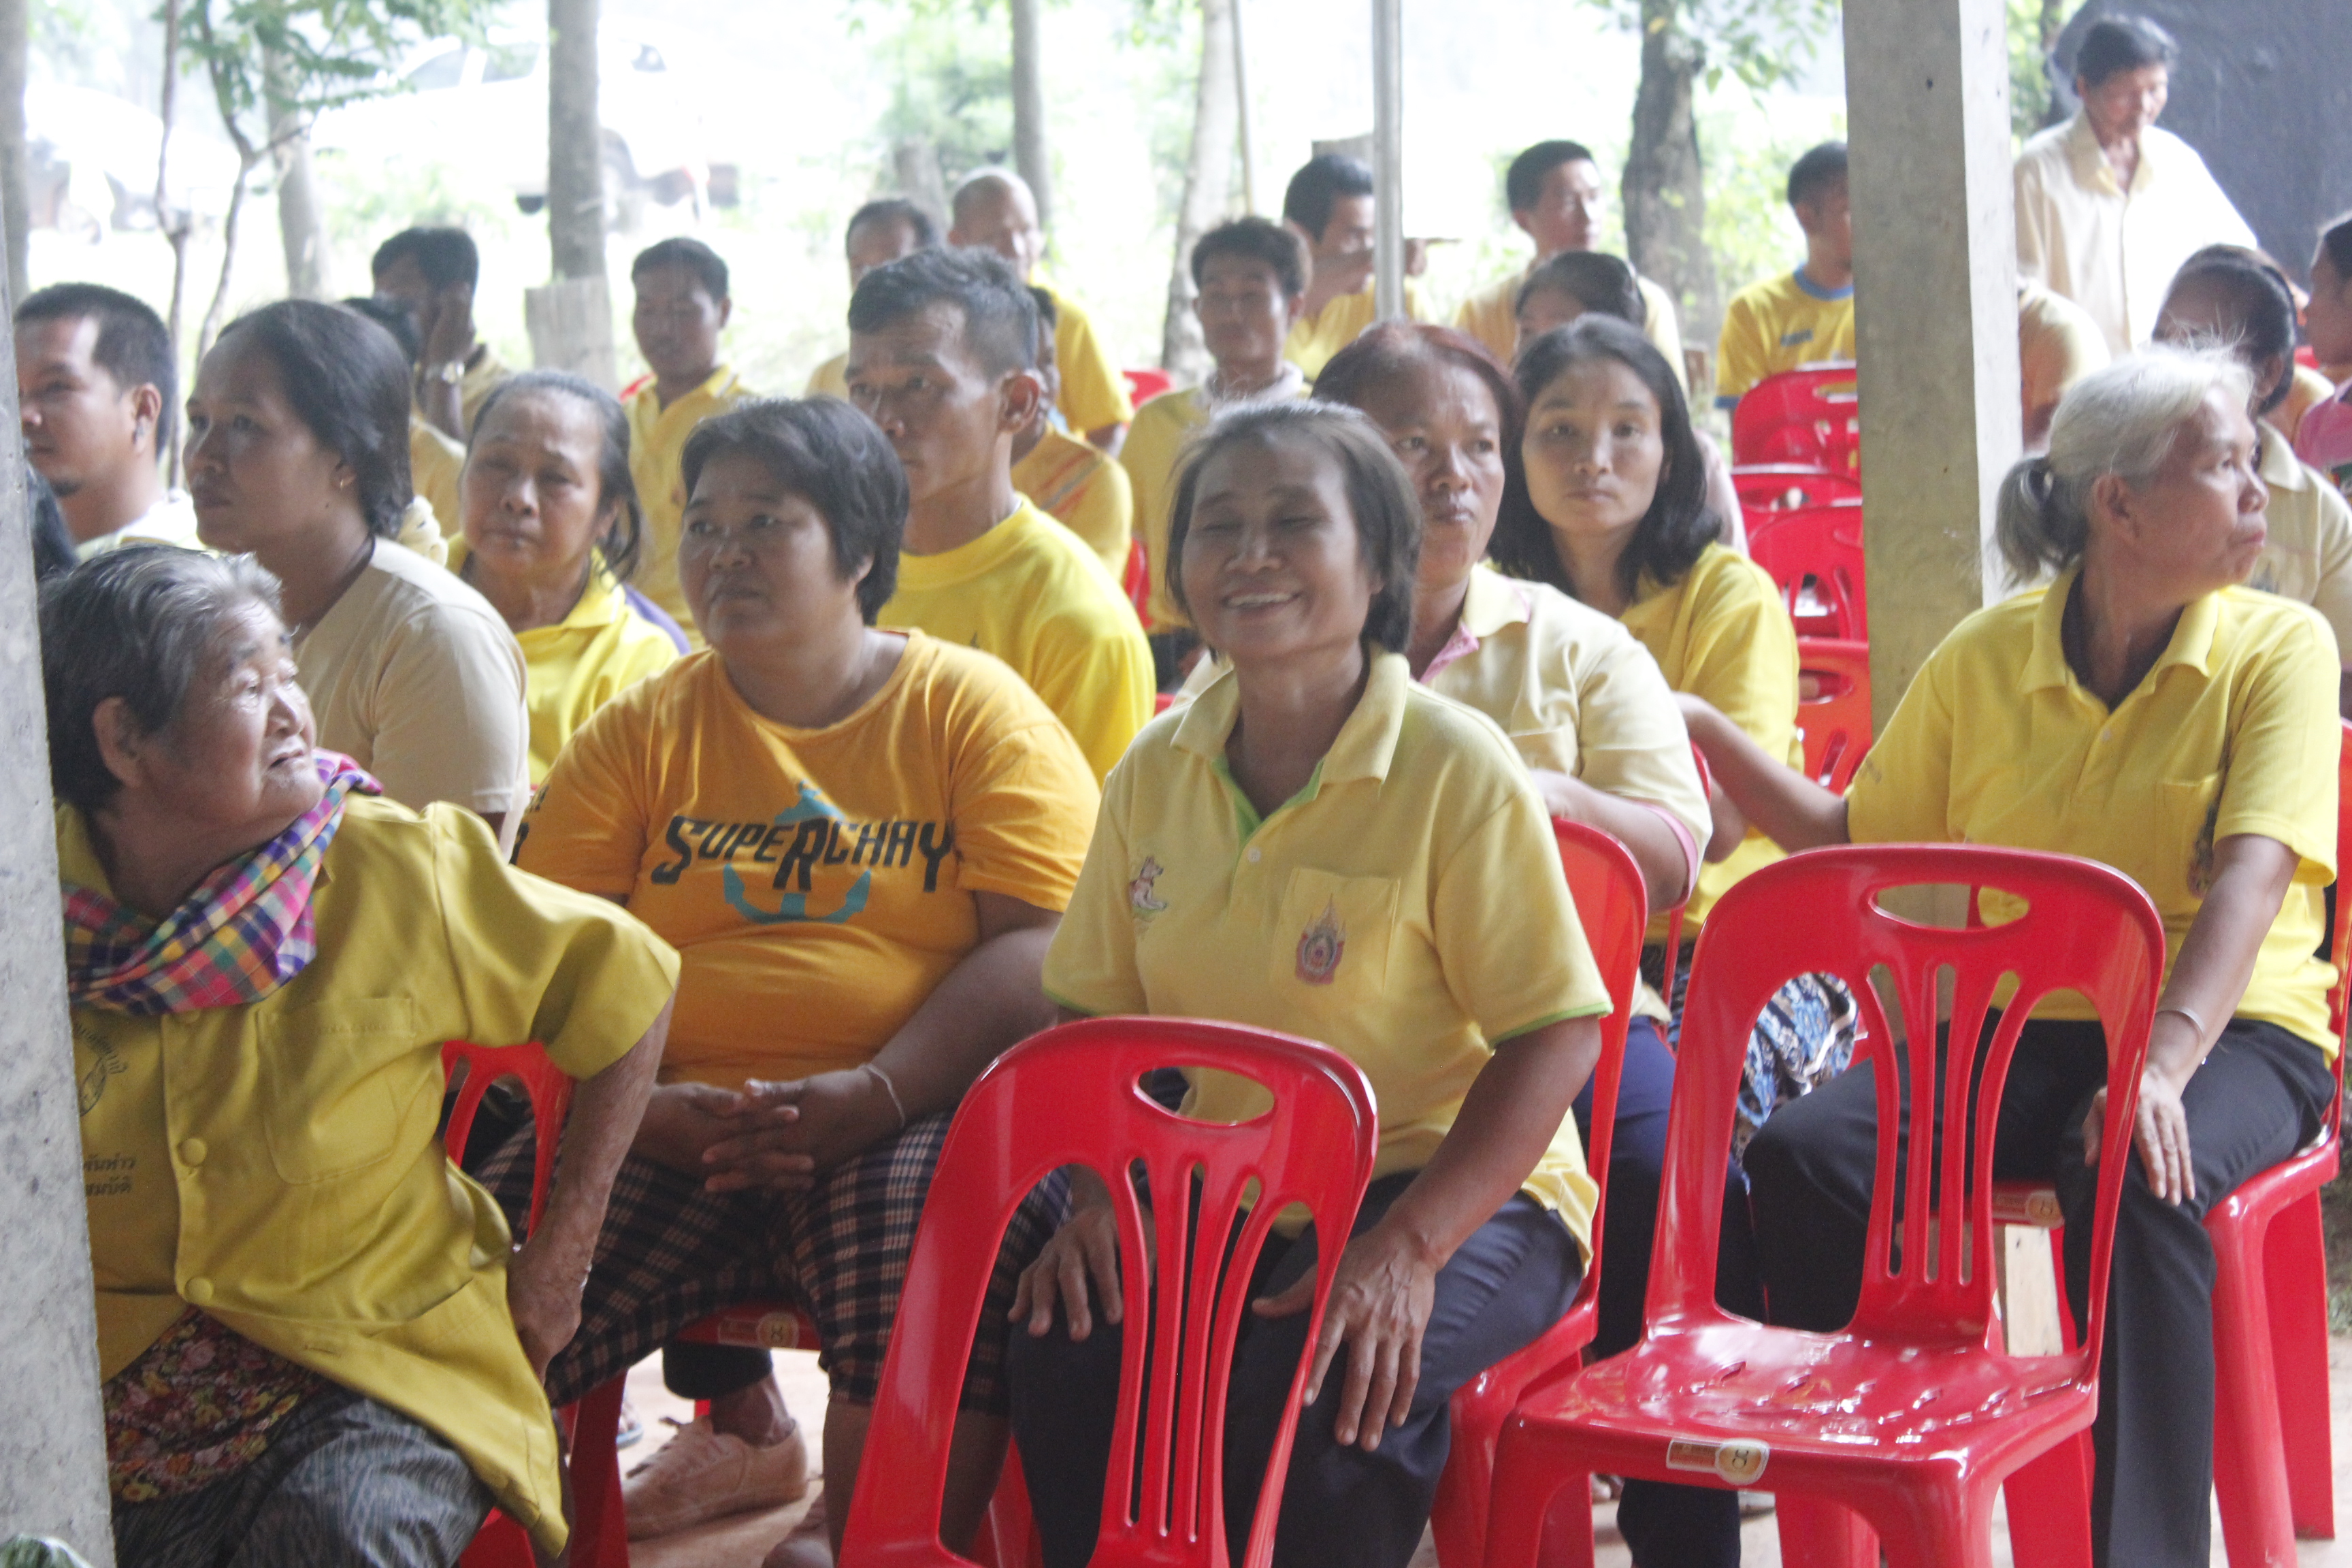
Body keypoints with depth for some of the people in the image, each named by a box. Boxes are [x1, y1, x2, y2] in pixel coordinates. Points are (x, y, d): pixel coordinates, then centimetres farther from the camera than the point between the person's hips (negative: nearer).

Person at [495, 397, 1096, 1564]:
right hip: (672, 1129, 3)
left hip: (915, 1118, -2)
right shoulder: (639, 734, 16)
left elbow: (1040, 946, -3)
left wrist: (873, 1098, -17)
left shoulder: (975, 713, 8)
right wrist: (649, 1108, -11)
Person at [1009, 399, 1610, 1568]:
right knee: (1066, 1345, -24)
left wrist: (1410, 1248, -25)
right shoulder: (1156, 773, 4)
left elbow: (1556, 1037, -15)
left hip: (1454, 1191, -4)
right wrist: (1096, 1197, -8)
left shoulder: (1456, 770, -13)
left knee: (1315, 1382, -33)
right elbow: (1094, 1011, 11)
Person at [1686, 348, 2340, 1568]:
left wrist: (2162, 1062, -34)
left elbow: (2253, 875, -18)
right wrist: (1708, 736, 1)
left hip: (2231, 1029, -3)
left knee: (2133, 1177, -37)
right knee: (1804, 1153, -22)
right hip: (2017, 1025, 3)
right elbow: (1858, 840, 16)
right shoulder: (1984, 660, 6)